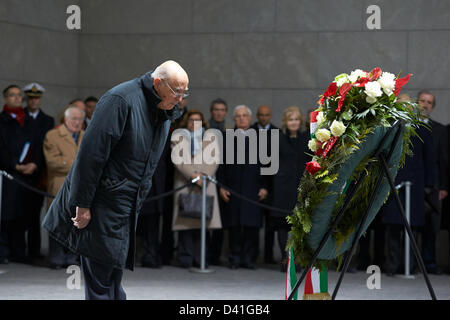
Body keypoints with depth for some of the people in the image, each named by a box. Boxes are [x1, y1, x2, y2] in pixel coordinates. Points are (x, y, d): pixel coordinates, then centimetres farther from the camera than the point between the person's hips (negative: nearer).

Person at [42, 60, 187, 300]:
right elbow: (91, 153, -21)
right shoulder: (121, 100, -19)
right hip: (102, 203, -8)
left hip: (129, 207, 8)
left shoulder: (165, 111, 8)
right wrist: (82, 205, -20)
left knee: (115, 271, 12)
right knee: (100, 272, -6)